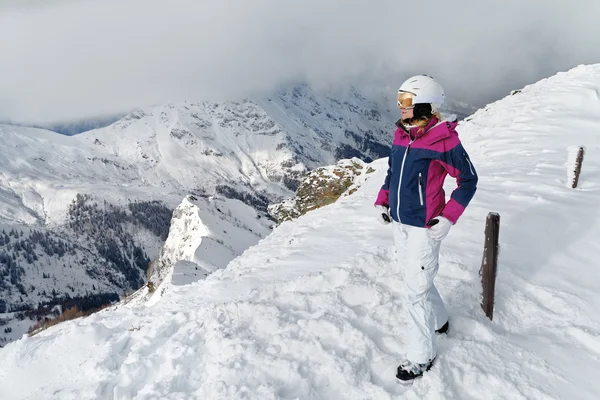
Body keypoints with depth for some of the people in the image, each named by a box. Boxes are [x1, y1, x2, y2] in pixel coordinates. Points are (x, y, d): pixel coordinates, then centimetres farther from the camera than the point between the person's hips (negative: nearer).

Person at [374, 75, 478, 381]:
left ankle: (421, 356, 17)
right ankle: (439, 320, 48)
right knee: (414, 278, 22)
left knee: (416, 290, 0)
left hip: (424, 227, -7)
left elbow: (469, 180, -9)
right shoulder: (402, 134, 3)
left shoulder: (444, 140, -18)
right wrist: (382, 202, 5)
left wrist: (448, 218, -16)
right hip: (399, 223, 8)